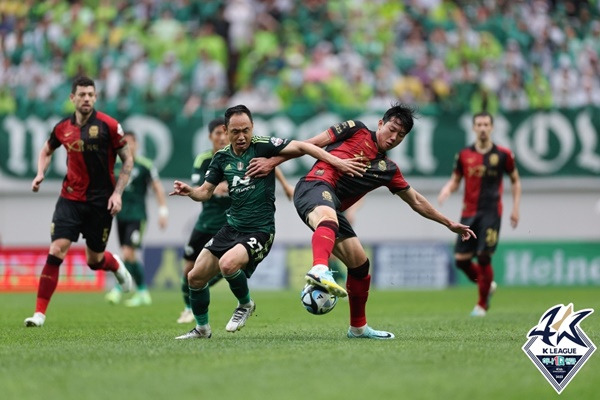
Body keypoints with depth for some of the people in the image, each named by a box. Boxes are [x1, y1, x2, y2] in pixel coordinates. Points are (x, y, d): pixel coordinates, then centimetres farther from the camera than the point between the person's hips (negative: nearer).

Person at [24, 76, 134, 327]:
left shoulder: (108, 125, -9)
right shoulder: (63, 128, 1)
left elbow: (128, 160, -2)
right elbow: (46, 150, 21)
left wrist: (117, 193, -10)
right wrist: (40, 174, 3)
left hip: (100, 201, -2)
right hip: (71, 199, 2)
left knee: (95, 260, 7)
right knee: (56, 251, -13)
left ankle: (116, 265, 46)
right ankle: (40, 313, -10)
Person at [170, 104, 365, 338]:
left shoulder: (263, 146, -11)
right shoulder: (222, 157, 5)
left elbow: (300, 147, -19)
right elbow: (205, 192, 12)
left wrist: (336, 161, -31)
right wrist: (188, 191, -11)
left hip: (259, 231, -6)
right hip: (232, 228, 6)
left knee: (228, 264, -32)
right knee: (195, 277, 4)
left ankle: (245, 305, -2)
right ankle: (202, 328, 26)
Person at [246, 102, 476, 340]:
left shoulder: (388, 169, 24)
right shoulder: (356, 131, 9)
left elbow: (416, 201, 33)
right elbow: (309, 144, 7)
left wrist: (449, 223, 34)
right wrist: (272, 161, -1)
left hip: (333, 207, 7)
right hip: (315, 187, -7)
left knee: (360, 264, 9)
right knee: (328, 218, -41)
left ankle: (358, 327, 27)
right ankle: (319, 270, -72)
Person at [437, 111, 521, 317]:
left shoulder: (503, 154, 0)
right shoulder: (464, 155, 5)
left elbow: (515, 181, 11)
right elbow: (455, 180, 14)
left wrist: (515, 207, 4)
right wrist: (447, 189, -8)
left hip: (491, 212, -3)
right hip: (469, 213, 3)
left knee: (484, 258, -11)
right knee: (461, 260, -3)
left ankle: (482, 304, 6)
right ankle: (487, 285, 26)